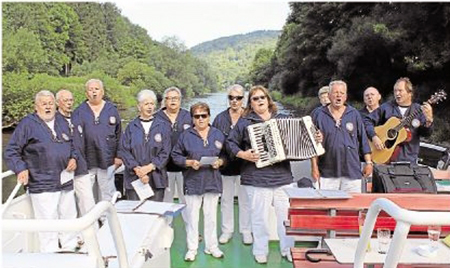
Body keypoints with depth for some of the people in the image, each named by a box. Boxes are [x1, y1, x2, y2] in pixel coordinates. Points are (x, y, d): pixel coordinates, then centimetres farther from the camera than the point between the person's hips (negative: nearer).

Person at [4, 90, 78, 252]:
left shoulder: (62, 122, 13)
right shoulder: (27, 124, -5)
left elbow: (71, 146, 25)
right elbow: (11, 152, -3)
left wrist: (73, 158, 5)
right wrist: (20, 168, -18)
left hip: (66, 183, 6)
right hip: (42, 186, -6)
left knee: (69, 219, 16)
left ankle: (70, 250, 32)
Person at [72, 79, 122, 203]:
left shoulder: (112, 110, 7)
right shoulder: (79, 112, 5)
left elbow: (118, 134, 8)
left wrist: (118, 156, 5)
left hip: (107, 159, 0)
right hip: (85, 160, 0)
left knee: (107, 194, 9)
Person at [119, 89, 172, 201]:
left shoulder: (163, 126, 7)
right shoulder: (131, 127, 8)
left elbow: (165, 153, 0)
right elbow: (124, 151, 1)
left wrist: (149, 167, -11)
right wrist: (137, 170, -12)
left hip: (156, 179, 0)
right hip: (134, 178, 0)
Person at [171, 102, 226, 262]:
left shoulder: (218, 135, 5)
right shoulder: (186, 135, -1)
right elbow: (175, 155, 2)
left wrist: (219, 162, -10)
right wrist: (189, 162, -13)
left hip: (212, 181, 2)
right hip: (192, 181, -1)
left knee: (211, 215, 10)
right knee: (192, 216, 5)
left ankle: (211, 246, 25)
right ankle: (192, 248, 19)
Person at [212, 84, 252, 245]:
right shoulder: (220, 118, 5)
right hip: (226, 165, 2)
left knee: (245, 199, 7)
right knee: (226, 199, 12)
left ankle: (246, 231, 22)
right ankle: (227, 230, 26)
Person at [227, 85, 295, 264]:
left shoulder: (281, 119, 13)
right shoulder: (245, 121, 3)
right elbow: (230, 142, 2)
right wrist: (243, 154, -13)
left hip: (283, 176, 3)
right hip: (257, 179, -3)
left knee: (287, 215, 6)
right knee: (260, 217, 3)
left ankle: (288, 249, 23)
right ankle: (260, 251, 21)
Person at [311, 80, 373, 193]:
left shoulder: (354, 114, 8)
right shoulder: (319, 115, 4)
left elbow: (363, 140, 10)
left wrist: (368, 162, 4)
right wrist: (314, 167, -1)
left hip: (352, 171, 1)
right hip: (327, 172, -1)